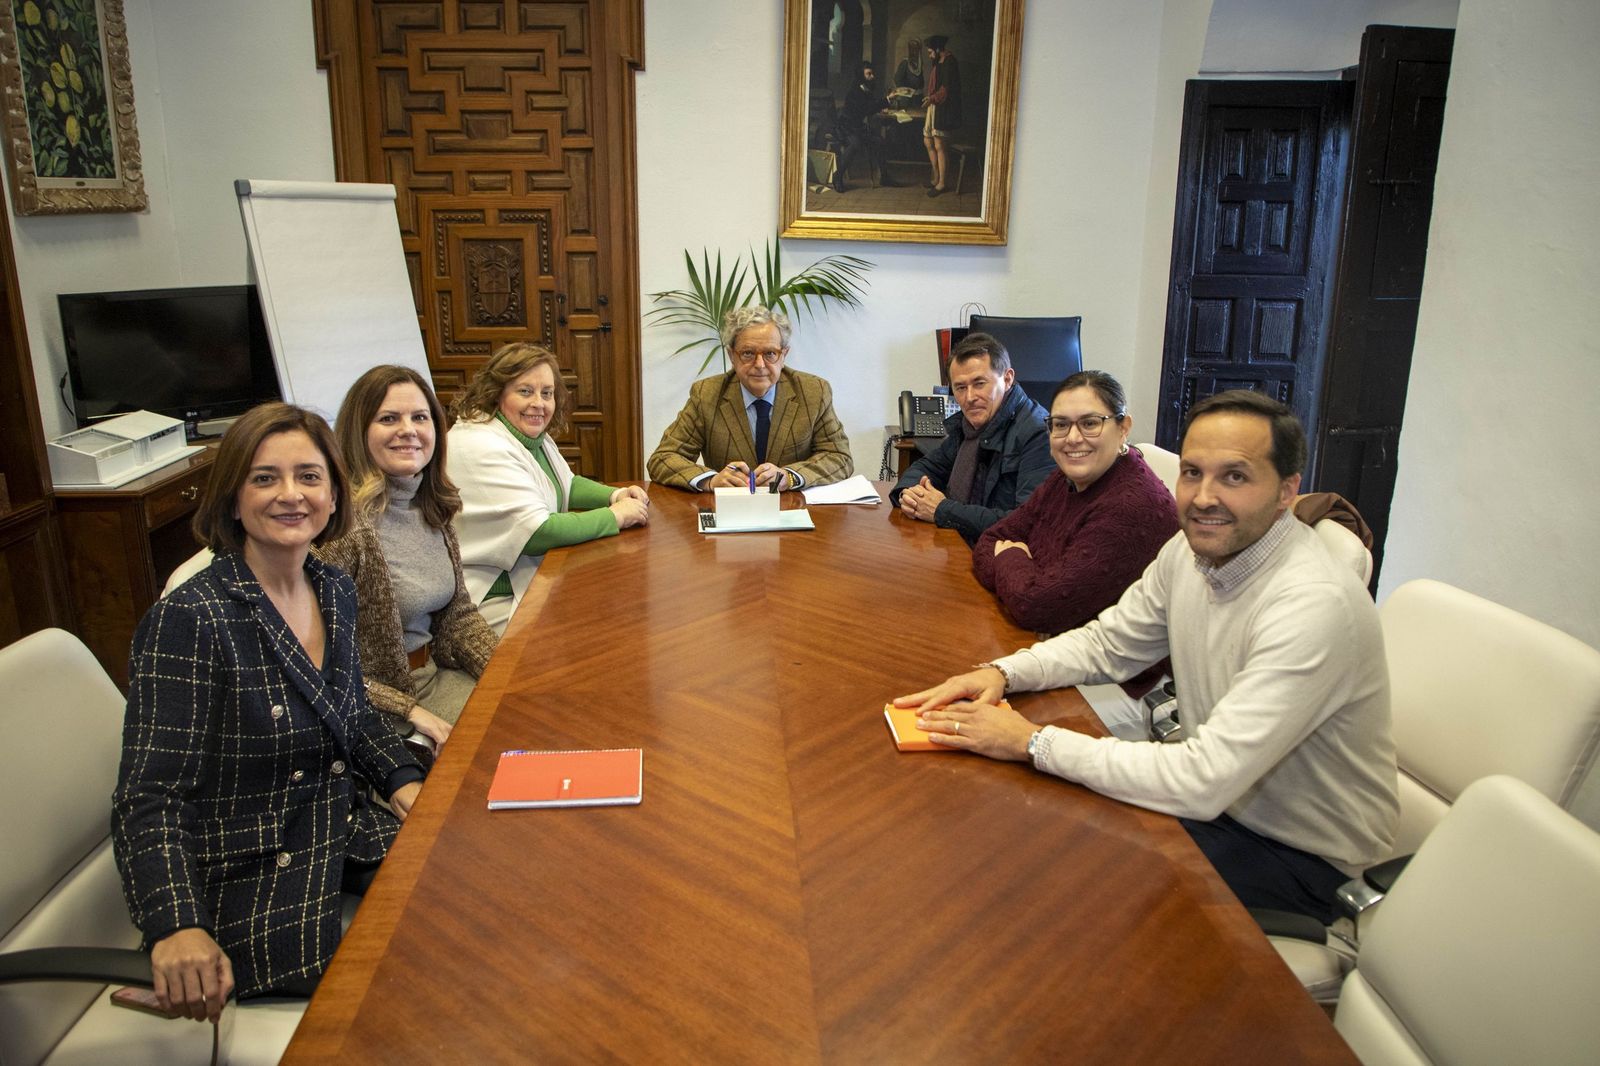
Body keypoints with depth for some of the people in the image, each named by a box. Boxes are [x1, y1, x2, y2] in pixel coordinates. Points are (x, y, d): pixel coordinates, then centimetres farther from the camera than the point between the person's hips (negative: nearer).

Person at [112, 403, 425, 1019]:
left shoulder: (335, 591, 2)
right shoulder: (188, 622, -19)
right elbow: (151, 800, -21)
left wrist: (403, 779, 0)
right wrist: (178, 927, -35)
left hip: (346, 828, 7)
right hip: (248, 873, -7)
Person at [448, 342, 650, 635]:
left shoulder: (533, 435, 7)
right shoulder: (483, 448, -23)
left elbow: (567, 485, 22)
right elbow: (538, 533, -28)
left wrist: (615, 494, 1)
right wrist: (616, 515, -19)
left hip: (537, 578, 9)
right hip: (498, 600, -9)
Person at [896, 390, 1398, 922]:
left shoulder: (1315, 605, -32)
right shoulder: (1192, 550, -6)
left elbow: (1204, 783, -35)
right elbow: (1107, 644, 7)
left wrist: (1034, 741, -30)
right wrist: (1001, 672, -11)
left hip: (1304, 856, -7)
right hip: (1219, 799, 7)